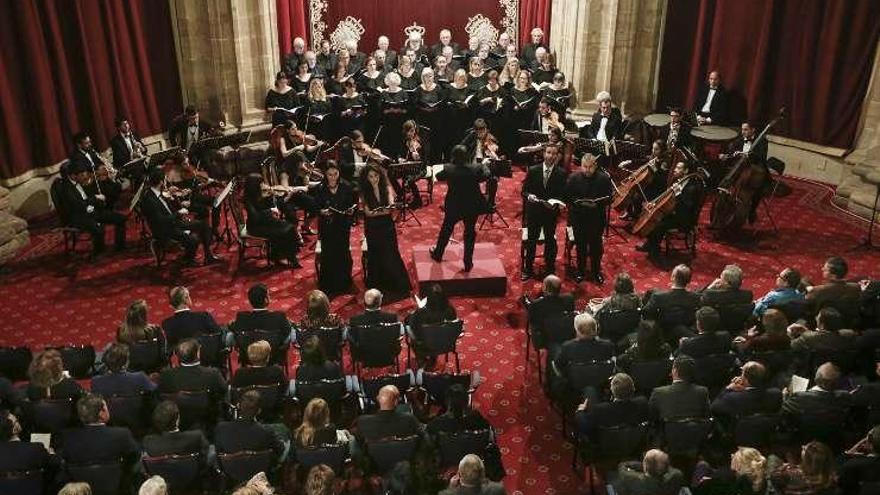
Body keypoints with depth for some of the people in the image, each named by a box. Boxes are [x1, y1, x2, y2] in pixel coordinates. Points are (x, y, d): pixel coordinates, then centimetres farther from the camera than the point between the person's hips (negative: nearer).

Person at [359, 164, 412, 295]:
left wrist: (391, 205, -45)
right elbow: (367, 212, -11)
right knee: (376, 256, 8)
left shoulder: (386, 188, -3)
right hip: (373, 228, 0)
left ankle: (397, 284, 9)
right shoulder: (365, 192, -5)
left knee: (391, 253, -3)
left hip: (387, 226, 0)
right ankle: (378, 286, 21)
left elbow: (391, 200, -21)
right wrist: (381, 212, -28)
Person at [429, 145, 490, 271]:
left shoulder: (448, 169, -16)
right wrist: (484, 165, 19)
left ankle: (438, 254, 41)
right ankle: (468, 263, 20)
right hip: (472, 207, 0)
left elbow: (438, 176, 3)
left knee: (446, 230, 22)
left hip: (453, 207, 0)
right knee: (470, 233, 14)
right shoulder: (476, 168, -17)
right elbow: (486, 175, 2)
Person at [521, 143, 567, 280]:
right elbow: (524, 190, 0)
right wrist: (529, 196, -22)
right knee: (531, 240, 10)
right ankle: (528, 269, 24)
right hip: (534, 211, 1)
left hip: (551, 212, 0)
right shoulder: (533, 171, -4)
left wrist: (555, 203, -23)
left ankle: (550, 271, 27)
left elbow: (563, 195, -4)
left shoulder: (561, 174, -6)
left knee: (550, 241, 12)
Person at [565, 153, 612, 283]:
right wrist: (579, 203, -22)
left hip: (597, 218, 0)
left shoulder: (604, 178, -10)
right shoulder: (573, 178, -9)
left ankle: (596, 270, 33)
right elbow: (567, 197, -5)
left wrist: (597, 204, -24)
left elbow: (608, 199, -5)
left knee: (596, 245, 13)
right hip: (578, 218, 0)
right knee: (580, 245, 15)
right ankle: (580, 270, 34)